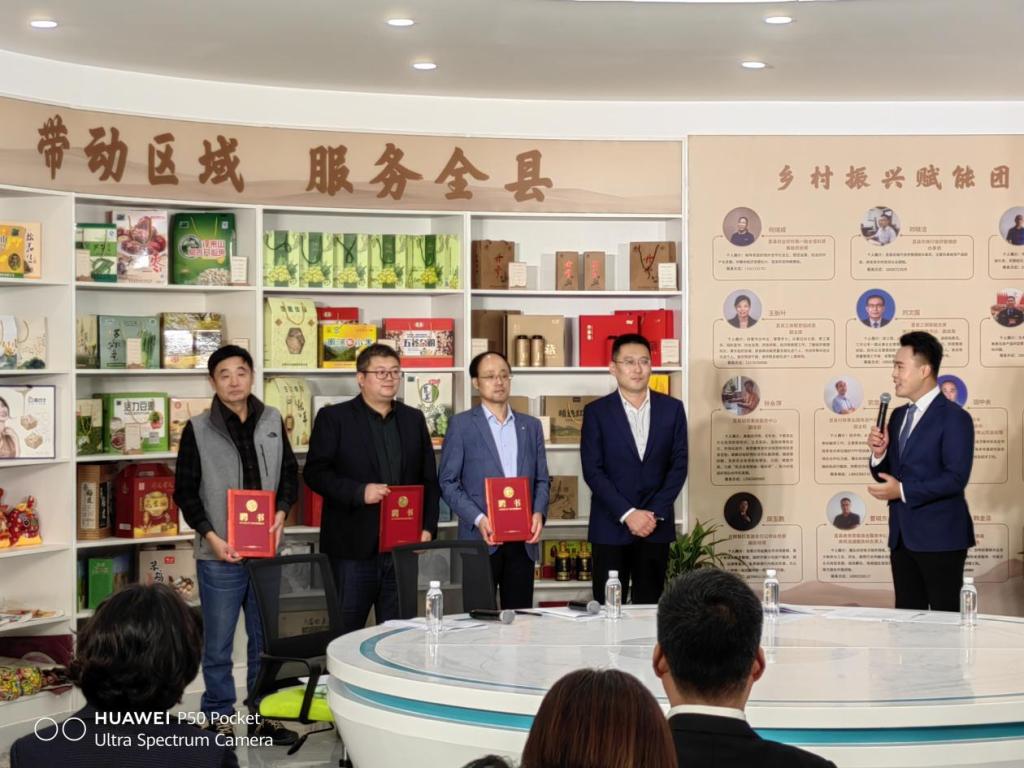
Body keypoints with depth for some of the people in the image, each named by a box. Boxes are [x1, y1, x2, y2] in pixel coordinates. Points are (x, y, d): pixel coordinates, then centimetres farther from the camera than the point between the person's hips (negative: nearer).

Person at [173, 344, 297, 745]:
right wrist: (211, 537, -12)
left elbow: (290, 473, 14)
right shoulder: (198, 430, -4)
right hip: (219, 555, -3)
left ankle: (263, 716, 23)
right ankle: (218, 720, 17)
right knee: (218, 646, 5)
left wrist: (282, 510, -4)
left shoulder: (272, 421, 6)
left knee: (266, 640, 12)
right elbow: (185, 491, -3)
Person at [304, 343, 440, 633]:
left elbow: (430, 479, 15)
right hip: (353, 547, -4)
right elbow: (314, 473, -5)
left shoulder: (414, 419, 13)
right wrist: (359, 492, -18)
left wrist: (428, 527, 3)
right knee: (346, 633, 1)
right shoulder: (333, 418, 1)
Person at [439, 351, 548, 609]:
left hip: (523, 540, 4)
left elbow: (542, 479, 15)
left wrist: (539, 513, -5)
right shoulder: (461, 424, 2)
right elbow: (448, 481, -2)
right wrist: (478, 519, -14)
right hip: (481, 539, -3)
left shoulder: (531, 425, 14)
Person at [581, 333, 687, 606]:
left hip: (656, 525, 2)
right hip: (611, 527, -2)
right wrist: (627, 514, -13)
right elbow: (592, 470, -6)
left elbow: (678, 465, 3)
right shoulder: (596, 412, 0)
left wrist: (654, 513, -8)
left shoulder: (672, 409, 5)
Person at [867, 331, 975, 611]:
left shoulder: (954, 417, -10)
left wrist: (903, 491, -19)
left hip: (940, 536, -7)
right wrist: (879, 453, -5)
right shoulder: (898, 416, 14)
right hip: (902, 535, 7)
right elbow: (886, 476, 16)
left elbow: (956, 478, -18)